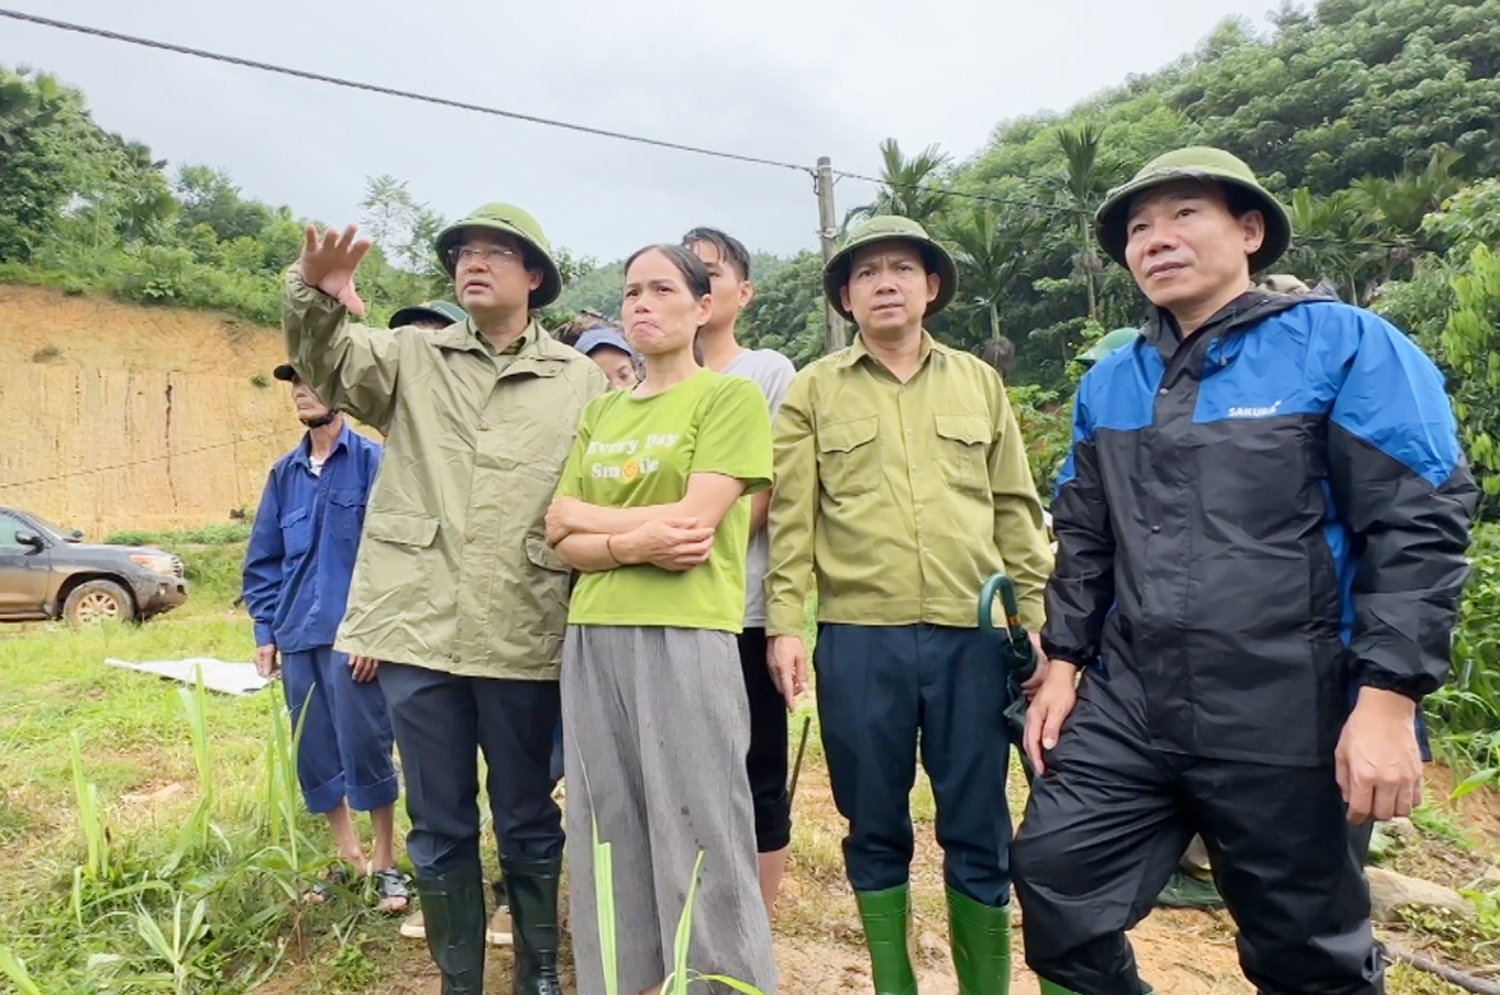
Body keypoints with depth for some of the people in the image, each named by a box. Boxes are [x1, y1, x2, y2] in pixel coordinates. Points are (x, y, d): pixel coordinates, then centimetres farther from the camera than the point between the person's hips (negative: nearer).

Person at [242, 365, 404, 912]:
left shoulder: (371, 461, -6)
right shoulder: (285, 473, 12)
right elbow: (262, 560, 16)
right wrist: (265, 631, 9)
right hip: (298, 637, 6)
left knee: (366, 748, 0)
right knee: (315, 756, 12)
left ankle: (385, 864, 18)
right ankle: (348, 858, 30)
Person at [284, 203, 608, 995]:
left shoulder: (581, 380, 6)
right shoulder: (411, 357, 11)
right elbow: (324, 359, -7)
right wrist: (314, 297, -29)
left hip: (524, 635, -1)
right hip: (419, 628, 1)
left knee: (528, 822, 12)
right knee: (438, 826, 12)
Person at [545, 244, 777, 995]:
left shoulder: (731, 396, 0)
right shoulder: (599, 415, 15)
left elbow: (692, 520, -12)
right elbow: (563, 543, 8)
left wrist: (584, 516, 0)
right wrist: (632, 544, -13)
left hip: (687, 636, -5)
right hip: (593, 639, 6)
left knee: (698, 841, 1)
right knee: (611, 835, 12)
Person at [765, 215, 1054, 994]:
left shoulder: (978, 381, 11)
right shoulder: (812, 390, 6)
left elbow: (1015, 509, 11)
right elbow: (791, 518, 1)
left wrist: (1037, 618, 6)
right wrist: (783, 625, -7)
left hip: (971, 636, 1)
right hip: (858, 638, -1)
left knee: (979, 829, 10)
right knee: (874, 827, 12)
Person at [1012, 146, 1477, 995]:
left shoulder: (1345, 346, -5)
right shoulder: (1108, 382, 9)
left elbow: (1420, 524, -10)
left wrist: (1389, 696, -16)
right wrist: (1064, 662, 9)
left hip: (1288, 724, -4)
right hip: (1125, 711, 4)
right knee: (1055, 884, 5)